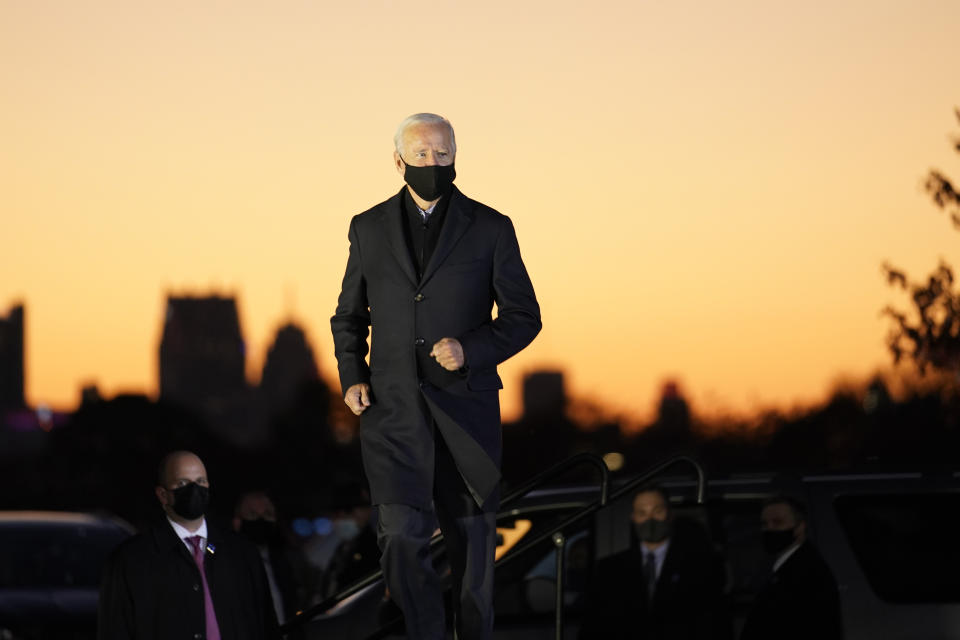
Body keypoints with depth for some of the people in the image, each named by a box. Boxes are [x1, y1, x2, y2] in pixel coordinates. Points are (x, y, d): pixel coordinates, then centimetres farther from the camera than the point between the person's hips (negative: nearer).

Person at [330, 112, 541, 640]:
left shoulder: (491, 229, 3)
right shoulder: (369, 229, 9)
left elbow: (523, 316, 5)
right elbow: (349, 316, 19)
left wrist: (471, 350, -13)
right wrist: (352, 376, 2)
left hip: (467, 407, 0)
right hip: (393, 409, 0)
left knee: (472, 539, 8)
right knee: (401, 536, -14)